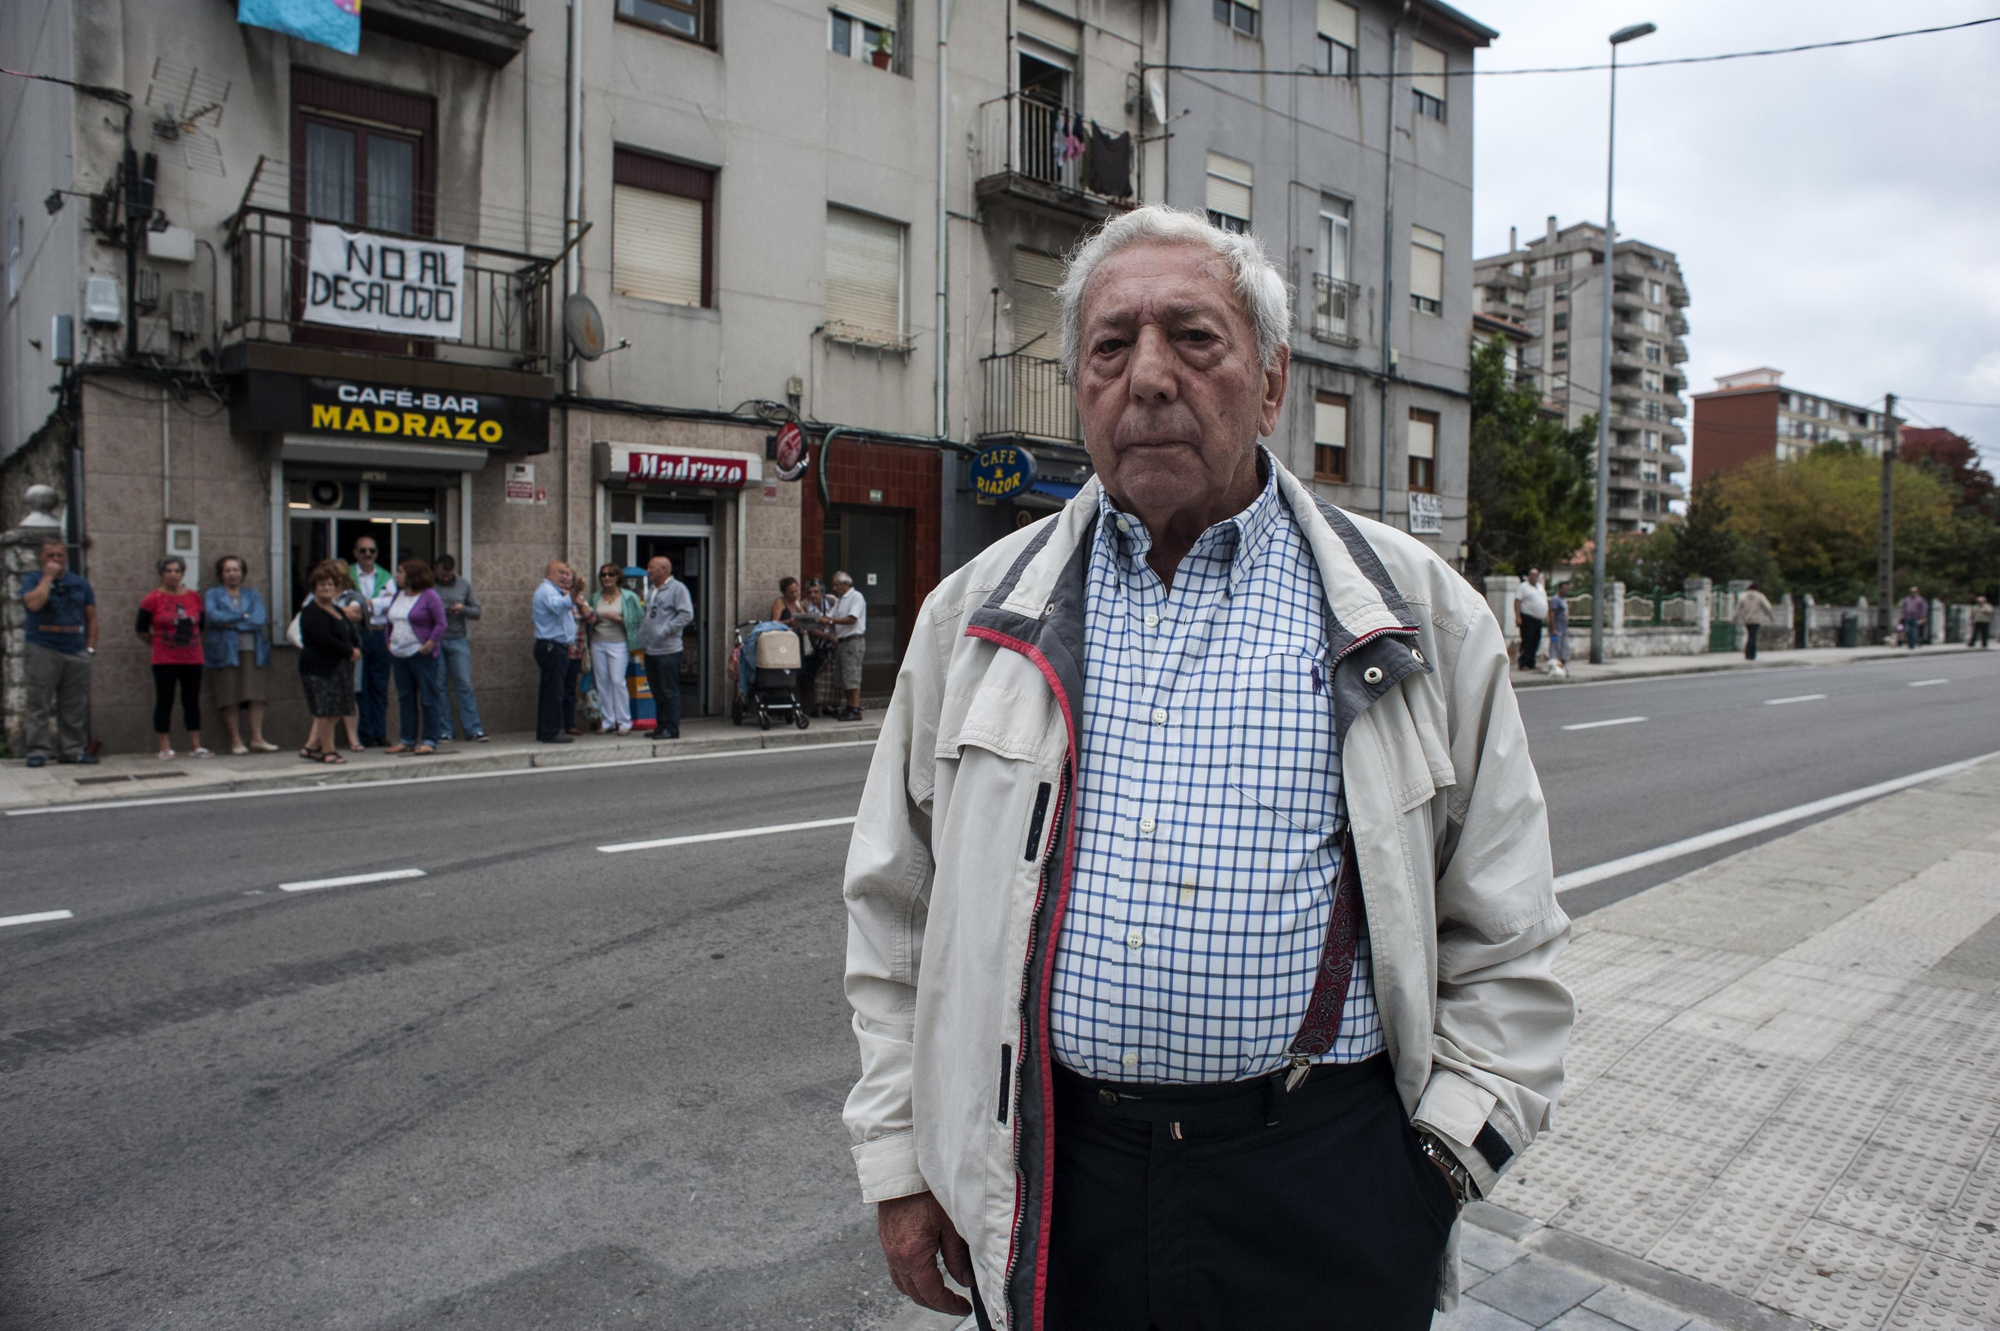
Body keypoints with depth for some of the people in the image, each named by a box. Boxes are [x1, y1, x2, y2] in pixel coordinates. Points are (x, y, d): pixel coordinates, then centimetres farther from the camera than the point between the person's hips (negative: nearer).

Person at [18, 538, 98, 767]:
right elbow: (33, 603, -18)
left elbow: (91, 617, 14)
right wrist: (48, 576, -10)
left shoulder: (80, 583, 14)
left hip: (77, 652, 3)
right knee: (39, 704, -4)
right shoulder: (32, 579, 4)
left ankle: (72, 749, 10)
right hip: (42, 651, -3)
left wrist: (90, 647, 5)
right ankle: (37, 751, 0)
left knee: (75, 706, 5)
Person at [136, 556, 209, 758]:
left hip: (192, 659, 3)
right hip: (164, 660, -3)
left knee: (192, 702, 5)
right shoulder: (153, 599, -4)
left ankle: (195, 746, 10)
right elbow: (140, 629, 1)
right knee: (164, 702, 0)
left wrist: (190, 640, 14)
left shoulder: (194, 597, 7)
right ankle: (165, 748, 6)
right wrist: (156, 643, 11)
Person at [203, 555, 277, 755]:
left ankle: (257, 737, -7)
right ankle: (236, 740, -2)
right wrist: (245, 616, -6)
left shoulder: (252, 595, 17)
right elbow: (212, 616, -8)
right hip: (224, 652, -1)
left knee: (256, 694, -8)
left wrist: (232, 623, -8)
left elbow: (260, 619, -1)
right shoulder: (213, 594, 13)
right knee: (230, 697, -5)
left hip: (251, 650, 1)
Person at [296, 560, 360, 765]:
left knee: (336, 711, 9)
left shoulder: (337, 609, 18)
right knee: (326, 711, -5)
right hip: (320, 669, -9)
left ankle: (311, 746, 18)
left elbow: (351, 636, 21)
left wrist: (354, 651, 0)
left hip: (339, 667, 9)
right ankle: (329, 750, 4)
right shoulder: (312, 613, -11)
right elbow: (325, 641, -22)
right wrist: (350, 652, -14)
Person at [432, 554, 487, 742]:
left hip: (458, 640, 1)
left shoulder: (464, 584, 10)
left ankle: (474, 730, -2)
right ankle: (446, 731, 9)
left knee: (464, 685, -3)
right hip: (434, 641, -1)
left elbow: (477, 611, 11)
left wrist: (463, 609, -9)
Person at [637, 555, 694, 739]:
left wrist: (665, 631, -17)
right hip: (650, 649, 8)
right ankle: (661, 726, 21)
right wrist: (642, 635, 13)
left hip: (667, 650, -8)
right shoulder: (651, 589, 19)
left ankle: (671, 729, -1)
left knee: (669, 691, -4)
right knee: (656, 691, 13)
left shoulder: (677, 588, -6)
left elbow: (687, 614, -15)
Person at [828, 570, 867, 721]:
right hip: (840, 641, 9)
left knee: (852, 675, -12)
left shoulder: (856, 597, -6)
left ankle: (855, 709, -12)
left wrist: (831, 620, -19)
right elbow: (832, 619, 18)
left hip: (853, 641, -9)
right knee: (844, 676, 10)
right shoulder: (838, 600, 21)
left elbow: (852, 619, -17)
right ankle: (850, 706, 17)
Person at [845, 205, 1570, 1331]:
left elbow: (1504, 933, 5)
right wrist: (903, 1154, 6)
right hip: (1045, 1182, 2)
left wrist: (1451, 1142, -2)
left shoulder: (1418, 613, -1)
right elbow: (899, 909, 7)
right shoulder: (978, 614, 2)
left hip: (1325, 1193, -1)